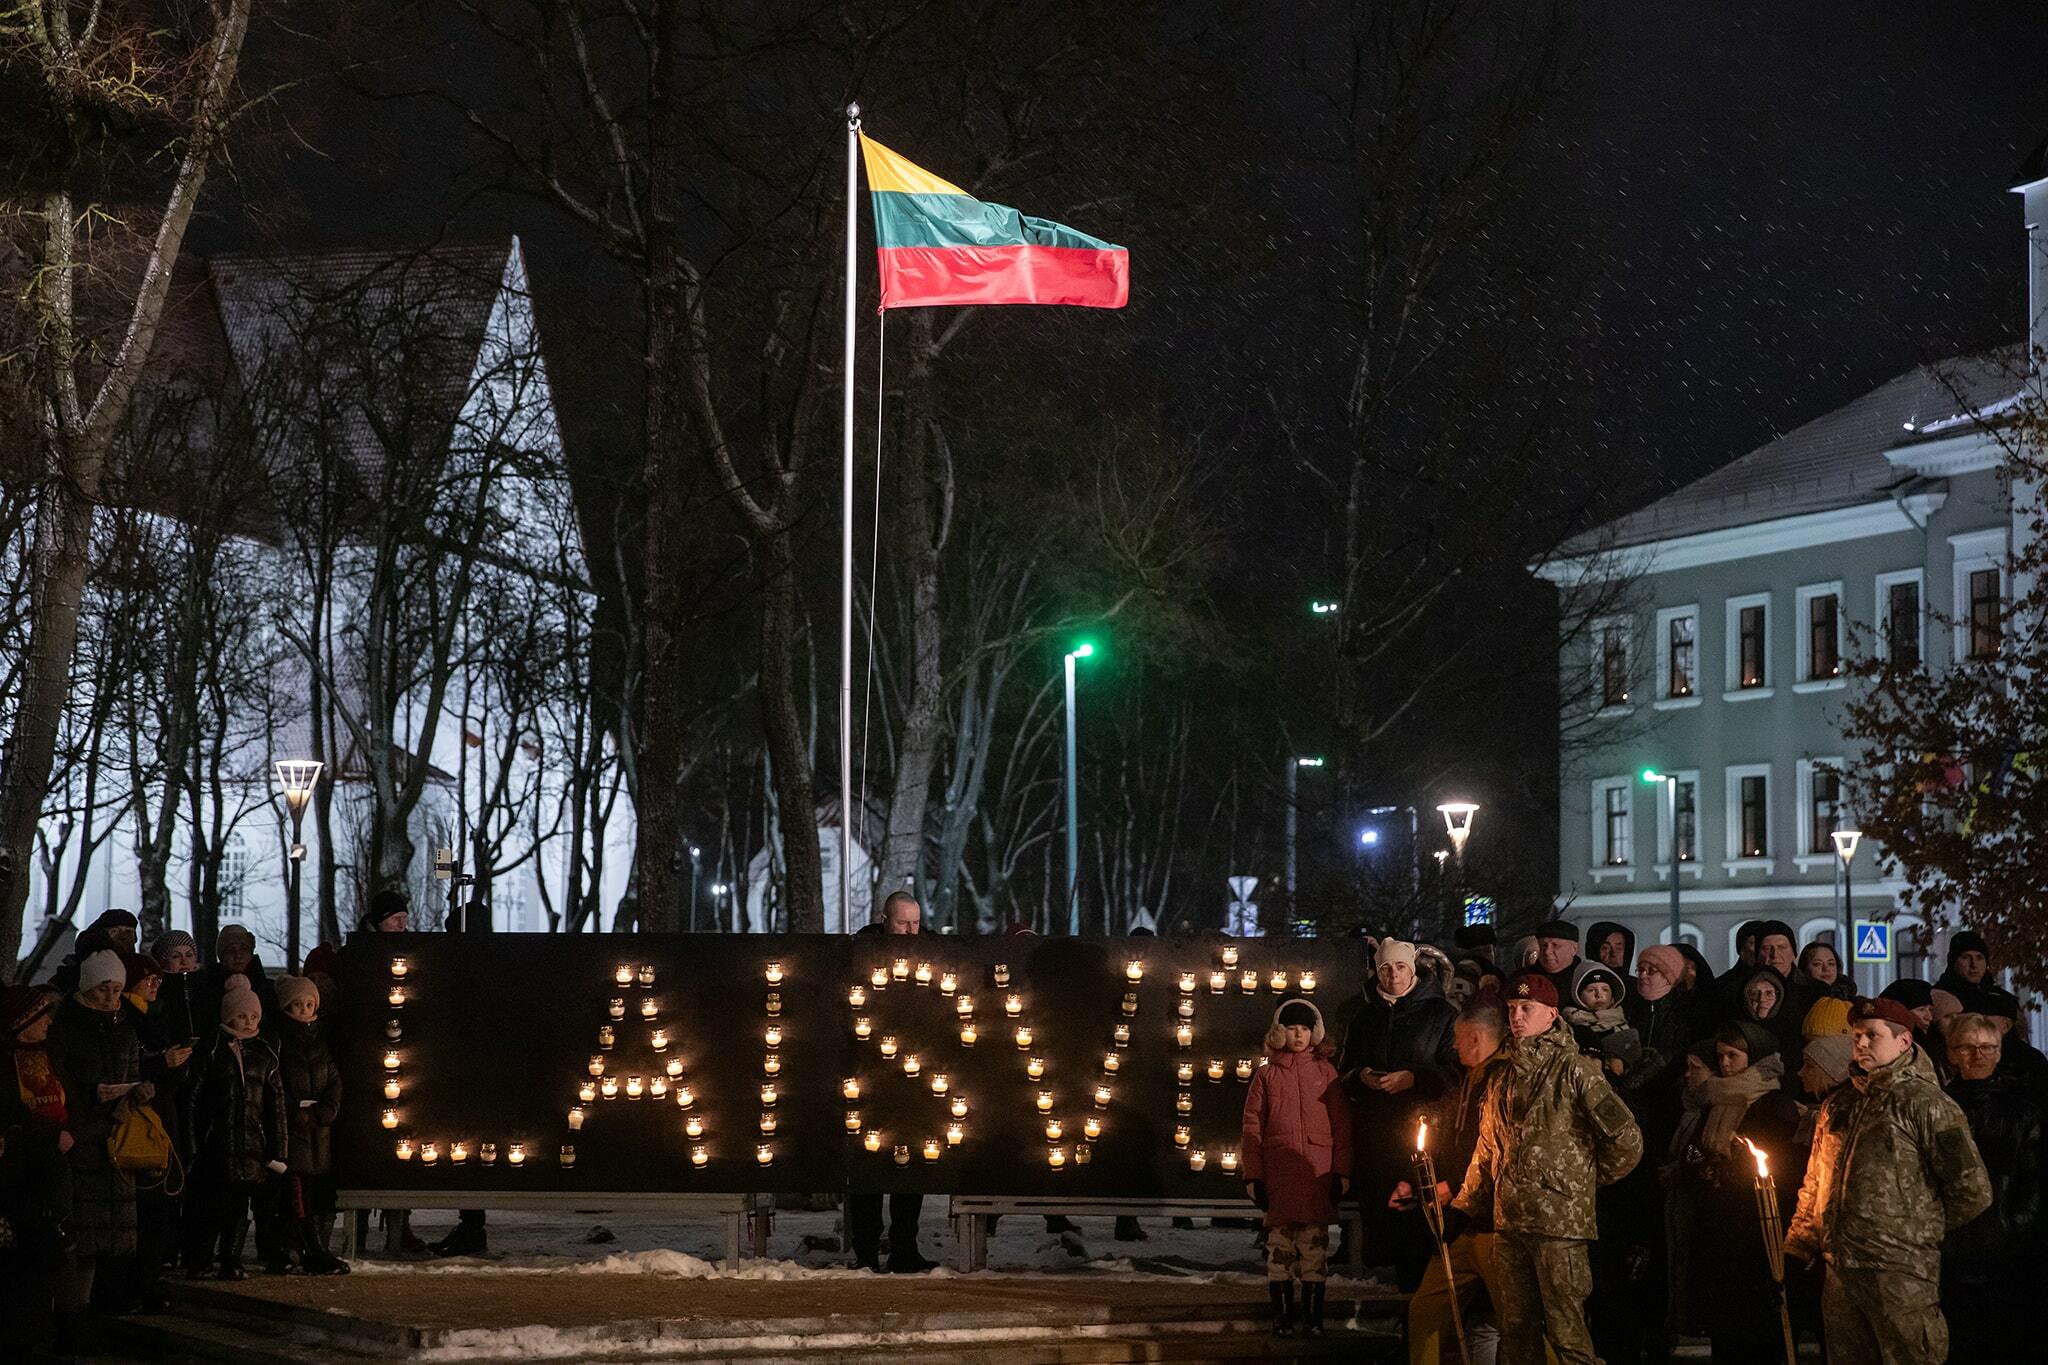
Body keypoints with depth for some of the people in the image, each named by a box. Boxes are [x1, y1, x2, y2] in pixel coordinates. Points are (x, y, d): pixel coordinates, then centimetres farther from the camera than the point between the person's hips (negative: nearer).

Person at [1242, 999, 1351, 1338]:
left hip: (1318, 1173, 0)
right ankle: (1282, 1316, 6)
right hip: (1278, 1175, 0)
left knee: (1315, 1243, -2)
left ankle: (1313, 1316, 4)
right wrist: (1253, 1176, 2)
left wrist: (1342, 1171, 2)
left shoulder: (1325, 1073, 11)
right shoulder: (1266, 1075, 10)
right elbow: (1252, 1128, 8)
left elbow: (1342, 1125, 9)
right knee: (1280, 1242, -1)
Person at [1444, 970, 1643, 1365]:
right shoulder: (1507, 1077, 16)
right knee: (1516, 1329, 10)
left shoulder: (1574, 1070, -6)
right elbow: (1488, 1150, 24)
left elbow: (1626, 1140, -9)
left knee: (1566, 1331, -7)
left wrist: (1588, 1177, 4)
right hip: (1509, 1222, 7)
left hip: (1559, 1223, -7)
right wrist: (1463, 1207, 18)